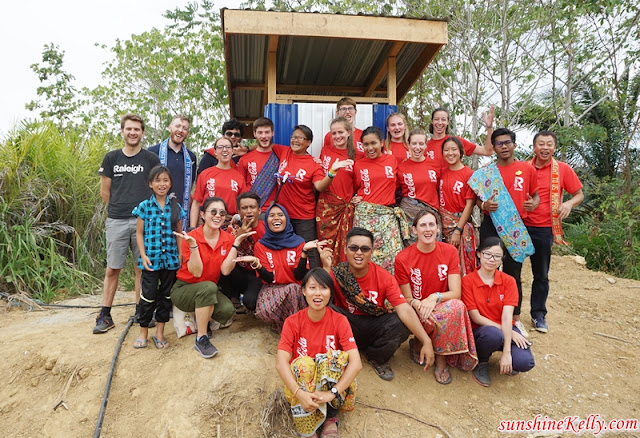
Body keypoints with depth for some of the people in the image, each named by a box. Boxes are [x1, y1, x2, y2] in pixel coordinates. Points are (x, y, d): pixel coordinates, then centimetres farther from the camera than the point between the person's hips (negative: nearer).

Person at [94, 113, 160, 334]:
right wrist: (119, 207, 9)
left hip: (143, 220, 0)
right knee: (112, 269, 4)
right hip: (116, 222, 1)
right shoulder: (111, 158, 7)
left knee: (142, 268, 7)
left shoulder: (151, 159, 4)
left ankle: (141, 312, 19)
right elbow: (104, 191, 11)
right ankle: (105, 315, 14)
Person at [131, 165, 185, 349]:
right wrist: (143, 255, -8)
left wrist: (181, 256, 3)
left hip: (171, 259, 2)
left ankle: (160, 332, 21)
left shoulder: (175, 207, 4)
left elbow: (179, 233, 9)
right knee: (148, 295, 0)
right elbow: (139, 233, 2)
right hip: (151, 258, -2)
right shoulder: (144, 206, -1)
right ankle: (143, 332, 18)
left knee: (166, 296, 9)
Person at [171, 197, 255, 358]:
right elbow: (197, 272, -21)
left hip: (209, 290, 4)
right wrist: (193, 244, -32)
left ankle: (201, 318, 8)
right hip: (183, 289, -3)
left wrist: (236, 243, -20)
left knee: (228, 311, -27)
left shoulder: (228, 239, -4)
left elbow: (225, 270, -15)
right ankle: (201, 339, -20)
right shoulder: (191, 237, -15)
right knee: (208, 287, -36)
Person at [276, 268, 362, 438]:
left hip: (333, 381, 0)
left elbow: (356, 362, -22)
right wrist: (300, 394, -37)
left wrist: (331, 393, -33)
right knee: (302, 364, -31)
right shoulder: (292, 322, -11)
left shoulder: (339, 321, -12)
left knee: (335, 357, -29)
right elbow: (280, 362, -22)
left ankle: (330, 417, -13)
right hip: (301, 382, 0)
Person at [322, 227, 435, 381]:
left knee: (402, 325, -27)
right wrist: (326, 268, -36)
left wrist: (426, 341, -31)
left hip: (375, 325, 2)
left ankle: (375, 357, 5)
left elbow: (404, 310, -22)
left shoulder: (384, 277, -12)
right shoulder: (337, 273, -14)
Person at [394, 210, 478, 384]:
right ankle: (418, 344, 0)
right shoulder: (403, 258, -8)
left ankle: (441, 358, -12)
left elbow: (456, 293, -10)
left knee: (457, 305, -33)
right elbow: (407, 298, -4)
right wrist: (416, 304, -27)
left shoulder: (449, 251, -4)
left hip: (444, 307, 2)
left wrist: (435, 297, -29)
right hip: (416, 311, -2)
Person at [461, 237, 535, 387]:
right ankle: (481, 363, -4)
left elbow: (507, 317, -14)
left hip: (505, 328, 3)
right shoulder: (468, 281, -10)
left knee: (525, 362, -25)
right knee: (494, 335, -38)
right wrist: (510, 333, -17)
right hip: (480, 329, -2)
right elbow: (476, 317, -12)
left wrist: (506, 352, -21)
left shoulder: (508, 281, -2)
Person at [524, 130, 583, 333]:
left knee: (541, 274, 9)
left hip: (543, 229, -1)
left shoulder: (563, 169, -2)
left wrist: (569, 203, -15)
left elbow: (579, 194, 5)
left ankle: (538, 314, 23)